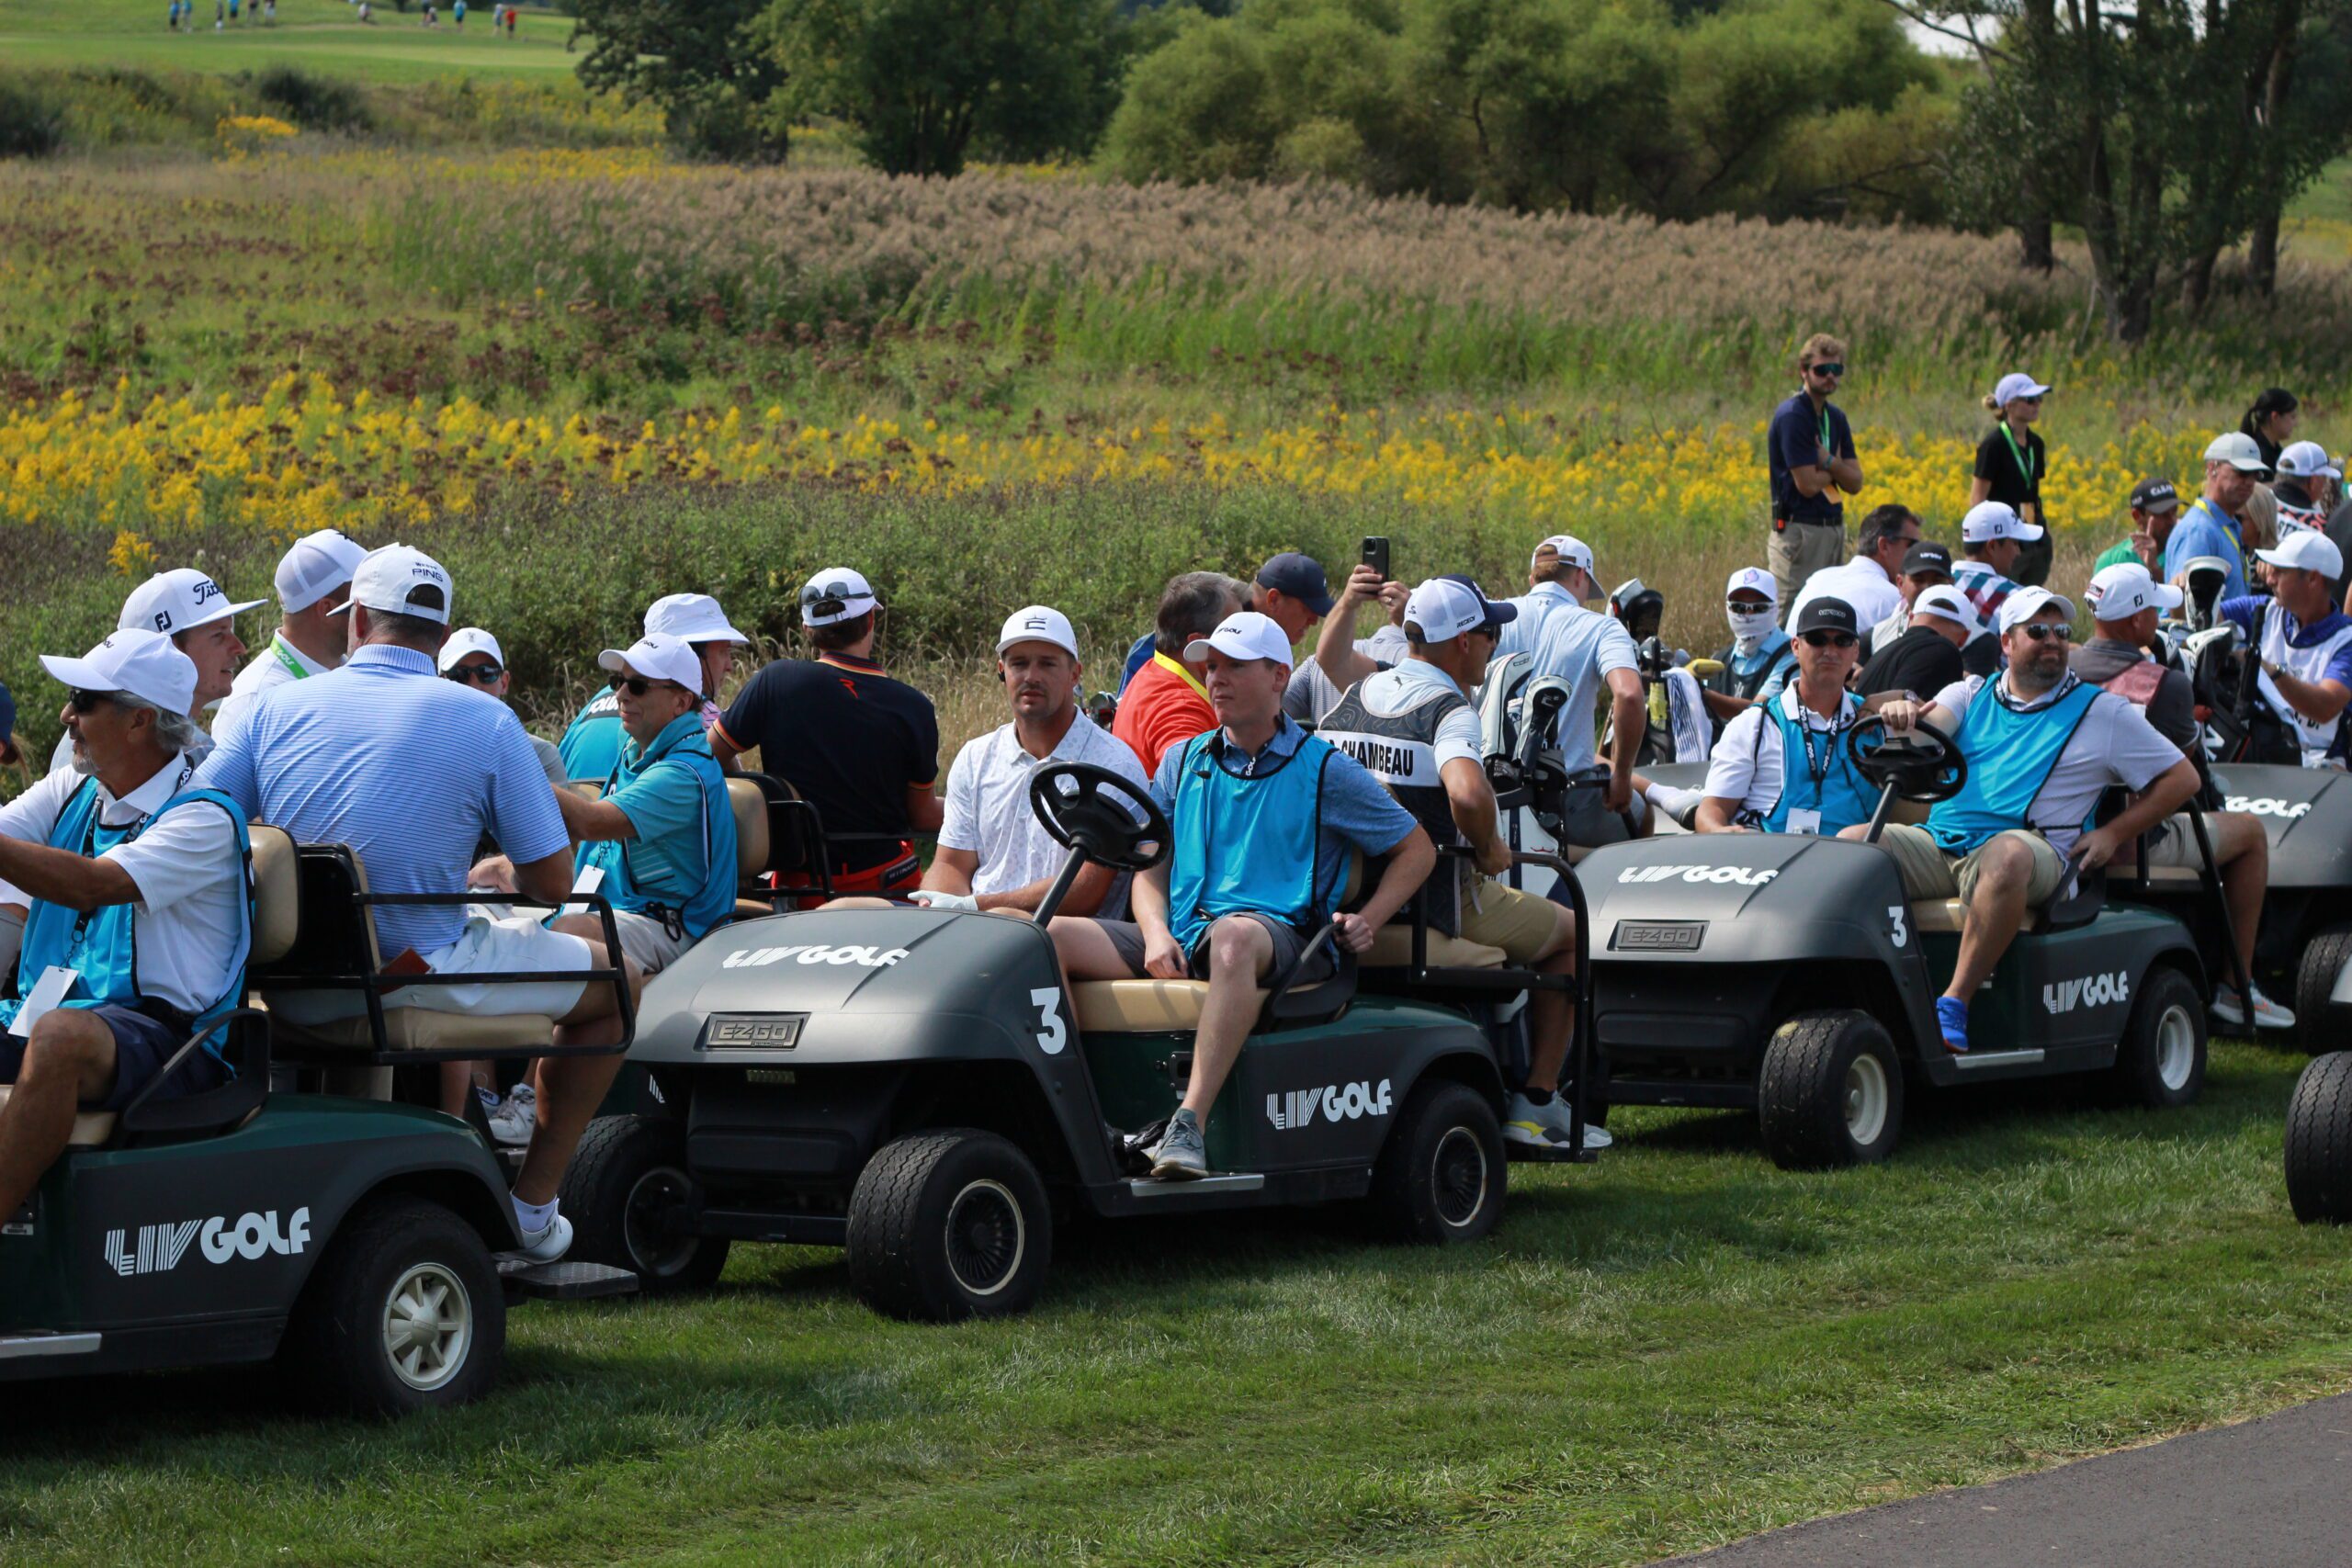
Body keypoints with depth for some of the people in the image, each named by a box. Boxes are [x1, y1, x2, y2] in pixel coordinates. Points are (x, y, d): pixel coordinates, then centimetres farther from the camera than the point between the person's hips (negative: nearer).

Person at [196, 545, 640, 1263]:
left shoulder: (279, 708, 3)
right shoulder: (483, 720, -5)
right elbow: (552, 882, -5)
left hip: (294, 1002, 4)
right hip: (416, 980, -4)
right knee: (616, 979, 18)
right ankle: (532, 1207, 17)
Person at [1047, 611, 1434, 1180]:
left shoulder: (1326, 770, 10)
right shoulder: (1181, 761, 21)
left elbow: (1417, 850, 15)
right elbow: (1149, 868, 16)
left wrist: (1368, 920, -1)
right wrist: (1157, 935, -5)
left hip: (1281, 936, -5)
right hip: (1180, 941, 5)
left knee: (1232, 937, -42)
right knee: (1053, 935, -19)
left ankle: (1189, 1127, -51)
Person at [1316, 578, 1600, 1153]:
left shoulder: (1354, 696, 7)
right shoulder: (1448, 709, -17)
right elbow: (1468, 794, -36)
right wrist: (1489, 850, -16)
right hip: (1435, 905, -8)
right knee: (1570, 934, 16)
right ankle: (1536, 1101, 12)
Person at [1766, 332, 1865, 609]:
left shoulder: (1836, 417, 12)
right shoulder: (1791, 417, -13)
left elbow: (1855, 484, 8)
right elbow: (1807, 484, -17)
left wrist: (1829, 462, -12)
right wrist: (1836, 467, 2)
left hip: (1834, 529, 8)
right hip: (1799, 532, -8)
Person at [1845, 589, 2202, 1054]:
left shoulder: (2102, 712, 13)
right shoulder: (1971, 694, 21)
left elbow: (2182, 778, 13)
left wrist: (2113, 834, 1)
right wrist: (1903, 717, -25)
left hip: (2031, 845, -3)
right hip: (1940, 840, 3)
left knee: (2007, 855, -40)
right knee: (1851, 841, -22)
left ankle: (1953, 1005, -40)